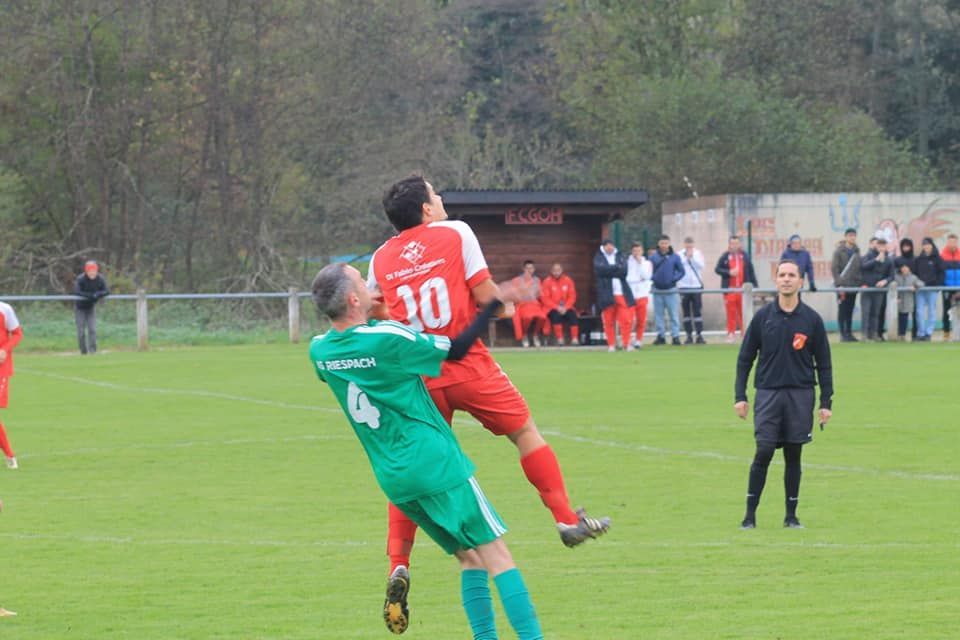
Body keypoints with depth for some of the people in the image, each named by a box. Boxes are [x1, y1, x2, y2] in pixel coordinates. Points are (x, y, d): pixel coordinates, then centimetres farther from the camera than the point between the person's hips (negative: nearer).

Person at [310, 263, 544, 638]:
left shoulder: (319, 351, 1)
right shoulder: (386, 339, -17)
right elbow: (457, 349, -6)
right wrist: (495, 302, 4)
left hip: (392, 480, 7)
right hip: (437, 466, -7)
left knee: (469, 558, 16)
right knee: (496, 554, -3)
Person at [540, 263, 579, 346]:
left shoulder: (568, 280, 3)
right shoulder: (547, 282, -4)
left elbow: (572, 297, 2)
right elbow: (545, 298, -8)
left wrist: (565, 307, -15)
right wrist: (557, 307, -18)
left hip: (566, 307, 2)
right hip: (552, 308, -2)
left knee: (573, 314, -28)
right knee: (556, 314, -35)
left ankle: (575, 339, -30)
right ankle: (560, 339, -33)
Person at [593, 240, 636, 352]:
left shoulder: (620, 257, 11)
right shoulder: (599, 258, 6)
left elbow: (624, 271, -4)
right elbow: (601, 270, -13)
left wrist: (609, 271, -10)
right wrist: (616, 267, -8)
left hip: (622, 293, 1)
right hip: (607, 294, -1)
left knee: (626, 319, -6)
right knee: (609, 321, 1)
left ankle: (626, 343, 2)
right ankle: (611, 344, 10)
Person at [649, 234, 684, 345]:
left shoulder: (675, 257, -1)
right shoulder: (654, 257, 1)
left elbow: (681, 271, 2)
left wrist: (674, 279, -10)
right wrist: (653, 278, -10)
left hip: (671, 290, -2)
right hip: (658, 290, 2)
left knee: (674, 314, -3)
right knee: (658, 315, 7)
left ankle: (675, 335, 1)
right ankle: (661, 335, 15)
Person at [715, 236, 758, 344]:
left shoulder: (745, 256, 7)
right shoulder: (725, 256, 2)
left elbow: (751, 272, 9)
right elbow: (717, 269, 1)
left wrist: (755, 286, 5)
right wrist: (729, 272, -14)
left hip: (743, 289, 1)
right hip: (730, 289, -1)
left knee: (743, 312, 2)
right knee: (731, 313, -1)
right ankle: (731, 334, 5)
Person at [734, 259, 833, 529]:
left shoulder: (812, 319, 3)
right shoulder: (763, 317, 3)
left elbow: (823, 364, 7)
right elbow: (745, 358, 7)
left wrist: (826, 402, 2)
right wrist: (740, 396, 1)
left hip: (800, 395, 1)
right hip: (768, 393, -1)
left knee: (793, 455, 4)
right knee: (763, 453, -7)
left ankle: (791, 515, 11)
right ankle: (750, 514, 0)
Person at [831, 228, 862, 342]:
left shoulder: (856, 251, 10)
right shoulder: (839, 251, -5)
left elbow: (859, 268, 14)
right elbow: (834, 268, -9)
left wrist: (860, 282, 5)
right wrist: (839, 283, -15)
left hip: (853, 285, 5)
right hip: (842, 286, -5)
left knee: (850, 311, 9)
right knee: (842, 310, -2)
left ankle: (849, 333, 14)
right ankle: (843, 334, 0)